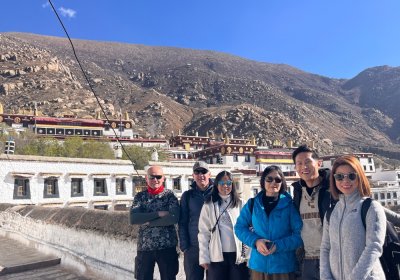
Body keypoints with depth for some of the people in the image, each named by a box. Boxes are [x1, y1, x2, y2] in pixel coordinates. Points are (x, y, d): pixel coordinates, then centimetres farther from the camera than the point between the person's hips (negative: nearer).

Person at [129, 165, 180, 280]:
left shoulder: (169, 195, -1)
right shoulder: (140, 196, 4)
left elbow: (174, 218, -17)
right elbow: (133, 219, -11)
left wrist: (147, 222, -14)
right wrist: (158, 214, -18)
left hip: (167, 247, -2)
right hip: (144, 247, 2)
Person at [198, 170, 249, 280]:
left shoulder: (240, 204, 3)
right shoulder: (209, 205, 0)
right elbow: (203, 232, -2)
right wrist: (204, 257, -5)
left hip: (237, 255, 1)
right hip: (217, 256, -1)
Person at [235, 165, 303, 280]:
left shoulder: (290, 205, -5)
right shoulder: (252, 204, 1)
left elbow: (300, 234, -7)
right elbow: (239, 228, 6)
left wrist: (278, 245, -19)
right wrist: (255, 241, -11)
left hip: (284, 267, -1)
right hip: (259, 265, 2)